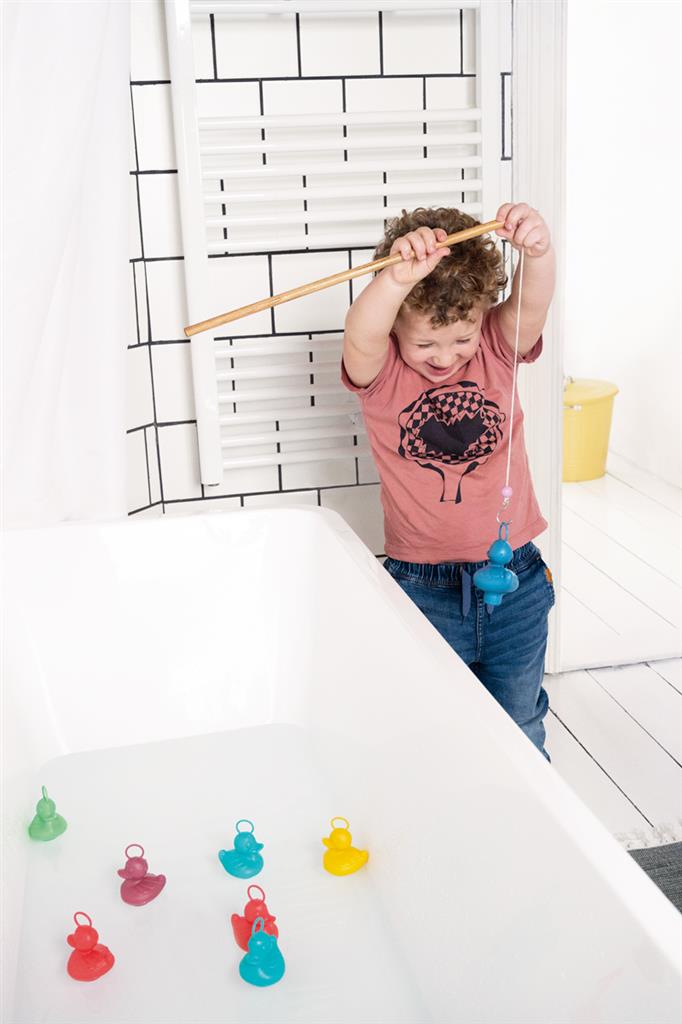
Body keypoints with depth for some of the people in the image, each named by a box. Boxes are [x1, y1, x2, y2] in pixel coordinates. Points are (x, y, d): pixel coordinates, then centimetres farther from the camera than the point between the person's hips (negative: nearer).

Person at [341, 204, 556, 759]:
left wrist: (539, 252, -45)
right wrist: (397, 281, -53)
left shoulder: (497, 350, -4)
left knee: (520, 724, 20)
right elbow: (361, 338, -32)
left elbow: (531, 307, -23)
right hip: (424, 587, -2)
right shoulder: (381, 372, -10)